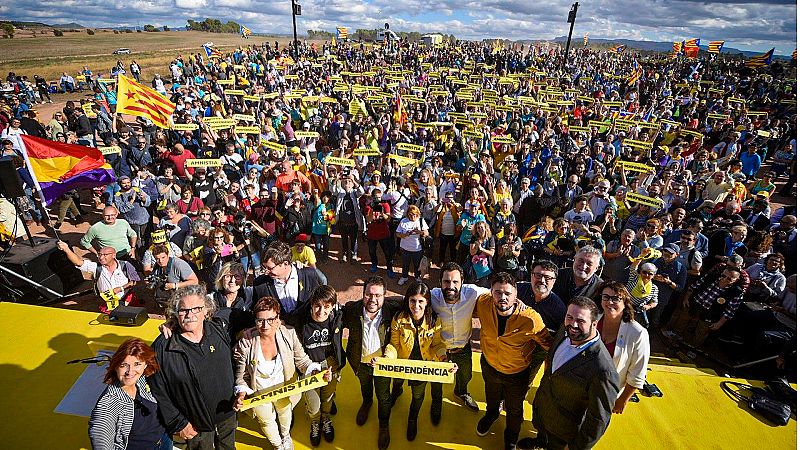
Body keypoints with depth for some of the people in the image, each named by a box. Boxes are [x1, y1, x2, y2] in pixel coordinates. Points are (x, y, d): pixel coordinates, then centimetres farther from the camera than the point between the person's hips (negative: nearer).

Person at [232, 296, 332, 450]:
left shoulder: (289, 334, -23)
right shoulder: (246, 342, -25)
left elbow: (302, 360, -12)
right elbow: (242, 375, -12)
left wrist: (317, 371, -29)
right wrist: (241, 394, -28)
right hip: (259, 393, -1)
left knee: (285, 414, 30)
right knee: (266, 421, 25)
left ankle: (285, 435, 67)